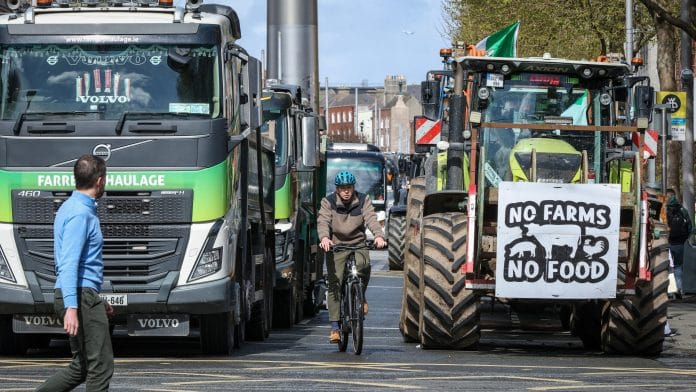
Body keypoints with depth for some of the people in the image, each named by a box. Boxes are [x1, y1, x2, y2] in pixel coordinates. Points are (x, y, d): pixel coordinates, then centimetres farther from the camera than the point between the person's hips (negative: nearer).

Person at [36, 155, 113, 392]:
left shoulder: (70, 208, 19)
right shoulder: (81, 213, -14)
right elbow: (69, 263, -23)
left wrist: (96, 301, 30)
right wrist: (71, 307, -31)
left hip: (81, 297, 10)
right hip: (82, 296, -10)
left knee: (81, 368, 12)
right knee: (101, 366, -7)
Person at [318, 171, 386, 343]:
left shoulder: (363, 201, 2)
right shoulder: (328, 202, -1)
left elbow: (371, 219, -12)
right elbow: (323, 221, -15)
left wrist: (379, 236, -32)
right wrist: (324, 237, -37)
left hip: (358, 244, 0)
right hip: (336, 246, 0)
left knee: (363, 265, -31)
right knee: (334, 285, -8)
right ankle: (335, 327, -3)